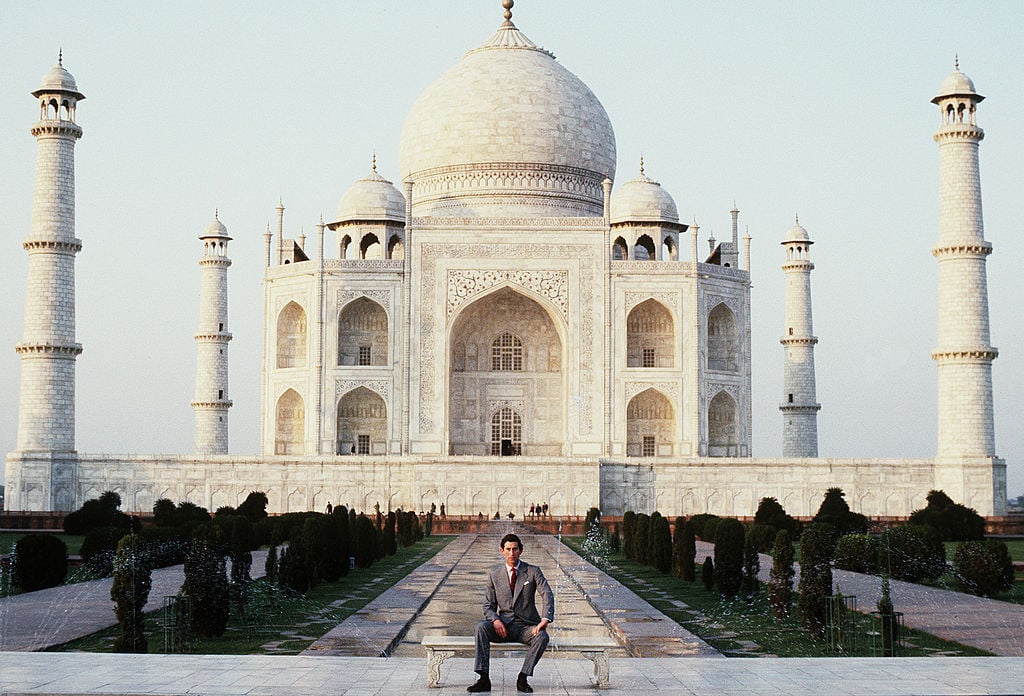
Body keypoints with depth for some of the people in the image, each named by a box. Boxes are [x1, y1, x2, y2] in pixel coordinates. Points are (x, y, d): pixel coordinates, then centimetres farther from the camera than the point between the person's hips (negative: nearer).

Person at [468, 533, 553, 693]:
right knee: (481, 627, -29)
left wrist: (545, 620, -25)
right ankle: (484, 679, -30)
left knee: (542, 637, -33)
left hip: (525, 626, -1)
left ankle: (522, 678, -21)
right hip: (503, 625, 1)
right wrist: (495, 620, -17)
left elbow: (547, 596, -7)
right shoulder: (494, 575, 8)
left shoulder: (533, 572, 4)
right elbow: (488, 606, 7)